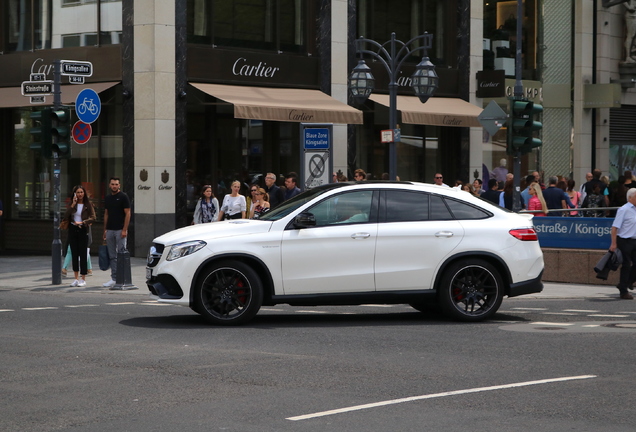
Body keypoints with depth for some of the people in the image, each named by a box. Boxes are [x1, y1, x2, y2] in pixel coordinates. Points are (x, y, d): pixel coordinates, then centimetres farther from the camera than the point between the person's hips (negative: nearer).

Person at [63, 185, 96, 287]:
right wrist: (72, 205, -11)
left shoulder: (88, 204, -1)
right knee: (74, 254, 5)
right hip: (73, 230, 4)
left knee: (83, 254, -4)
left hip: (83, 230, -3)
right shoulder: (71, 204, 8)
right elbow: (66, 216, -5)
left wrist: (82, 222, -20)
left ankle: (83, 279, 1)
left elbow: (93, 218, -9)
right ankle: (76, 278, 13)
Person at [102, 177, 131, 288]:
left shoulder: (123, 197, -6)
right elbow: (106, 214, 18)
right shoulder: (108, 198, 13)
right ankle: (114, 278, 11)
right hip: (110, 230, 7)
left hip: (120, 230, -7)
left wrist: (124, 230, -16)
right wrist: (105, 230, 12)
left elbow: (127, 213, -10)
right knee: (112, 256, 7)